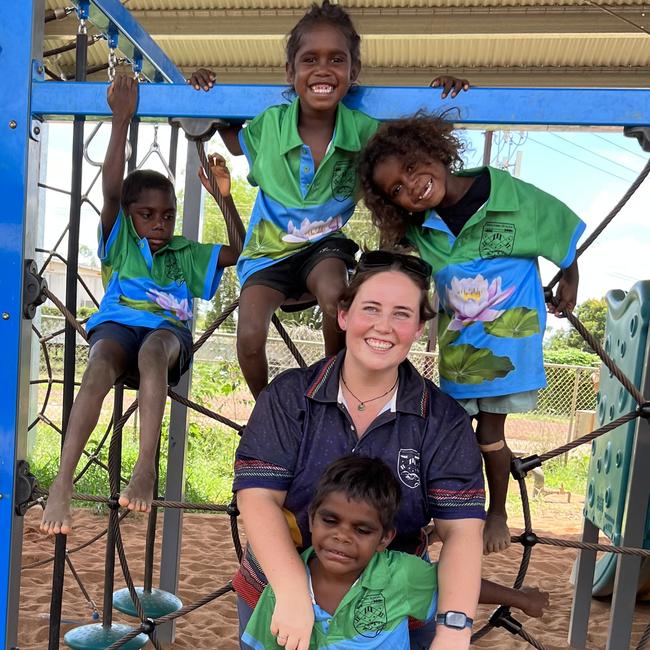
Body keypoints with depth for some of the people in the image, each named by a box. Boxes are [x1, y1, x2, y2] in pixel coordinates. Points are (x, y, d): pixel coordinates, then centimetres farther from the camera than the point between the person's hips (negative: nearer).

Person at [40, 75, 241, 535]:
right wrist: (122, 119, -2)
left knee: (152, 350, -38)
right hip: (118, 324, 0)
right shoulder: (120, 242, 18)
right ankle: (62, 484, -41)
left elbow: (237, 251, 12)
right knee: (100, 366, -36)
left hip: (168, 331, 1)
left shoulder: (185, 253, 23)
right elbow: (111, 189, 3)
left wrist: (224, 198, 1)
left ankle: (146, 467, -45)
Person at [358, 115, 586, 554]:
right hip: (456, 339, 3)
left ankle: (498, 513, 27)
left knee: (489, 430, 4)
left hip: (508, 335, -3)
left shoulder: (514, 196, -16)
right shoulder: (418, 228, -7)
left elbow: (563, 230, -1)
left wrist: (569, 283, 9)